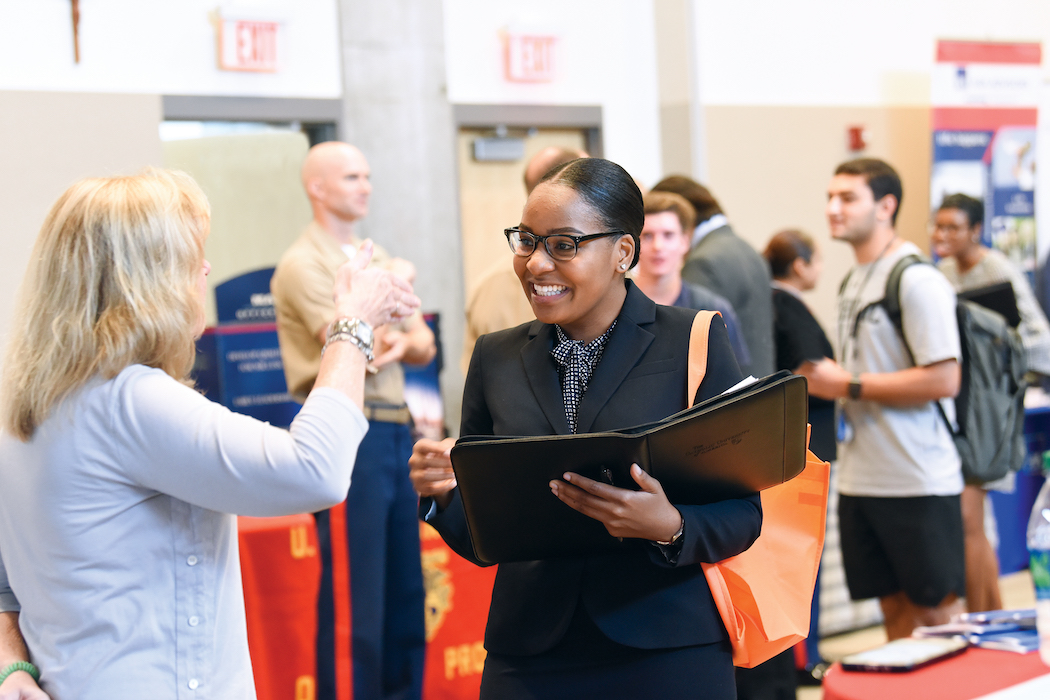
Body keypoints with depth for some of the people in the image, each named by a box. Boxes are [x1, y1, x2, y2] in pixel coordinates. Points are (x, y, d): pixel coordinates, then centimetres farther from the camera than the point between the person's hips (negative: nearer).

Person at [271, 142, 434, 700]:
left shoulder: (375, 257, 18)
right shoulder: (303, 265, -8)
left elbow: (423, 347, 13)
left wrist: (401, 343, -9)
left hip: (394, 429, 8)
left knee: (406, 584, 12)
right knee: (353, 589, -5)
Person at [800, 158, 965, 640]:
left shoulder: (917, 281, -13)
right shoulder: (852, 282, 15)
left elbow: (943, 380, -19)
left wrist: (849, 386, -15)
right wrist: (825, 379, 5)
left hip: (918, 482, -8)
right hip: (860, 478, 8)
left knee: (936, 610, 1)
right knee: (894, 605, 14)